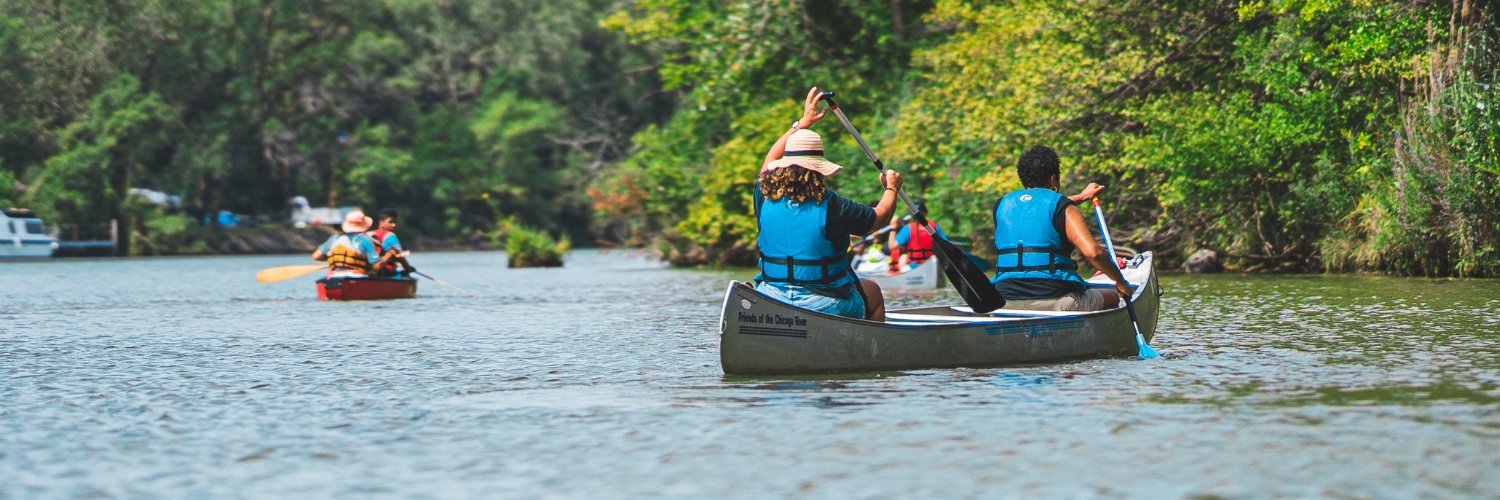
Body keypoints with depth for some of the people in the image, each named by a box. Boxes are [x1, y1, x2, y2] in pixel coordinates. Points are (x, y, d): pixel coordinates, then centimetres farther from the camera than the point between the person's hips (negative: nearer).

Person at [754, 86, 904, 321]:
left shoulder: (764, 197, -6)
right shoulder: (831, 205, -17)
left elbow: (770, 160, 18)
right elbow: (880, 217, 0)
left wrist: (802, 123, 29)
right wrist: (891, 188, 21)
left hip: (770, 303, 4)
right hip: (825, 306, -4)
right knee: (872, 291, 26)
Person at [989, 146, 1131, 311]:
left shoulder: (1001, 204, 16)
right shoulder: (1063, 207, -1)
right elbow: (1093, 252, -15)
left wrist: (1081, 197, 50)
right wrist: (1120, 281, 1)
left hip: (1004, 303, 3)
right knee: (1112, 297, 21)